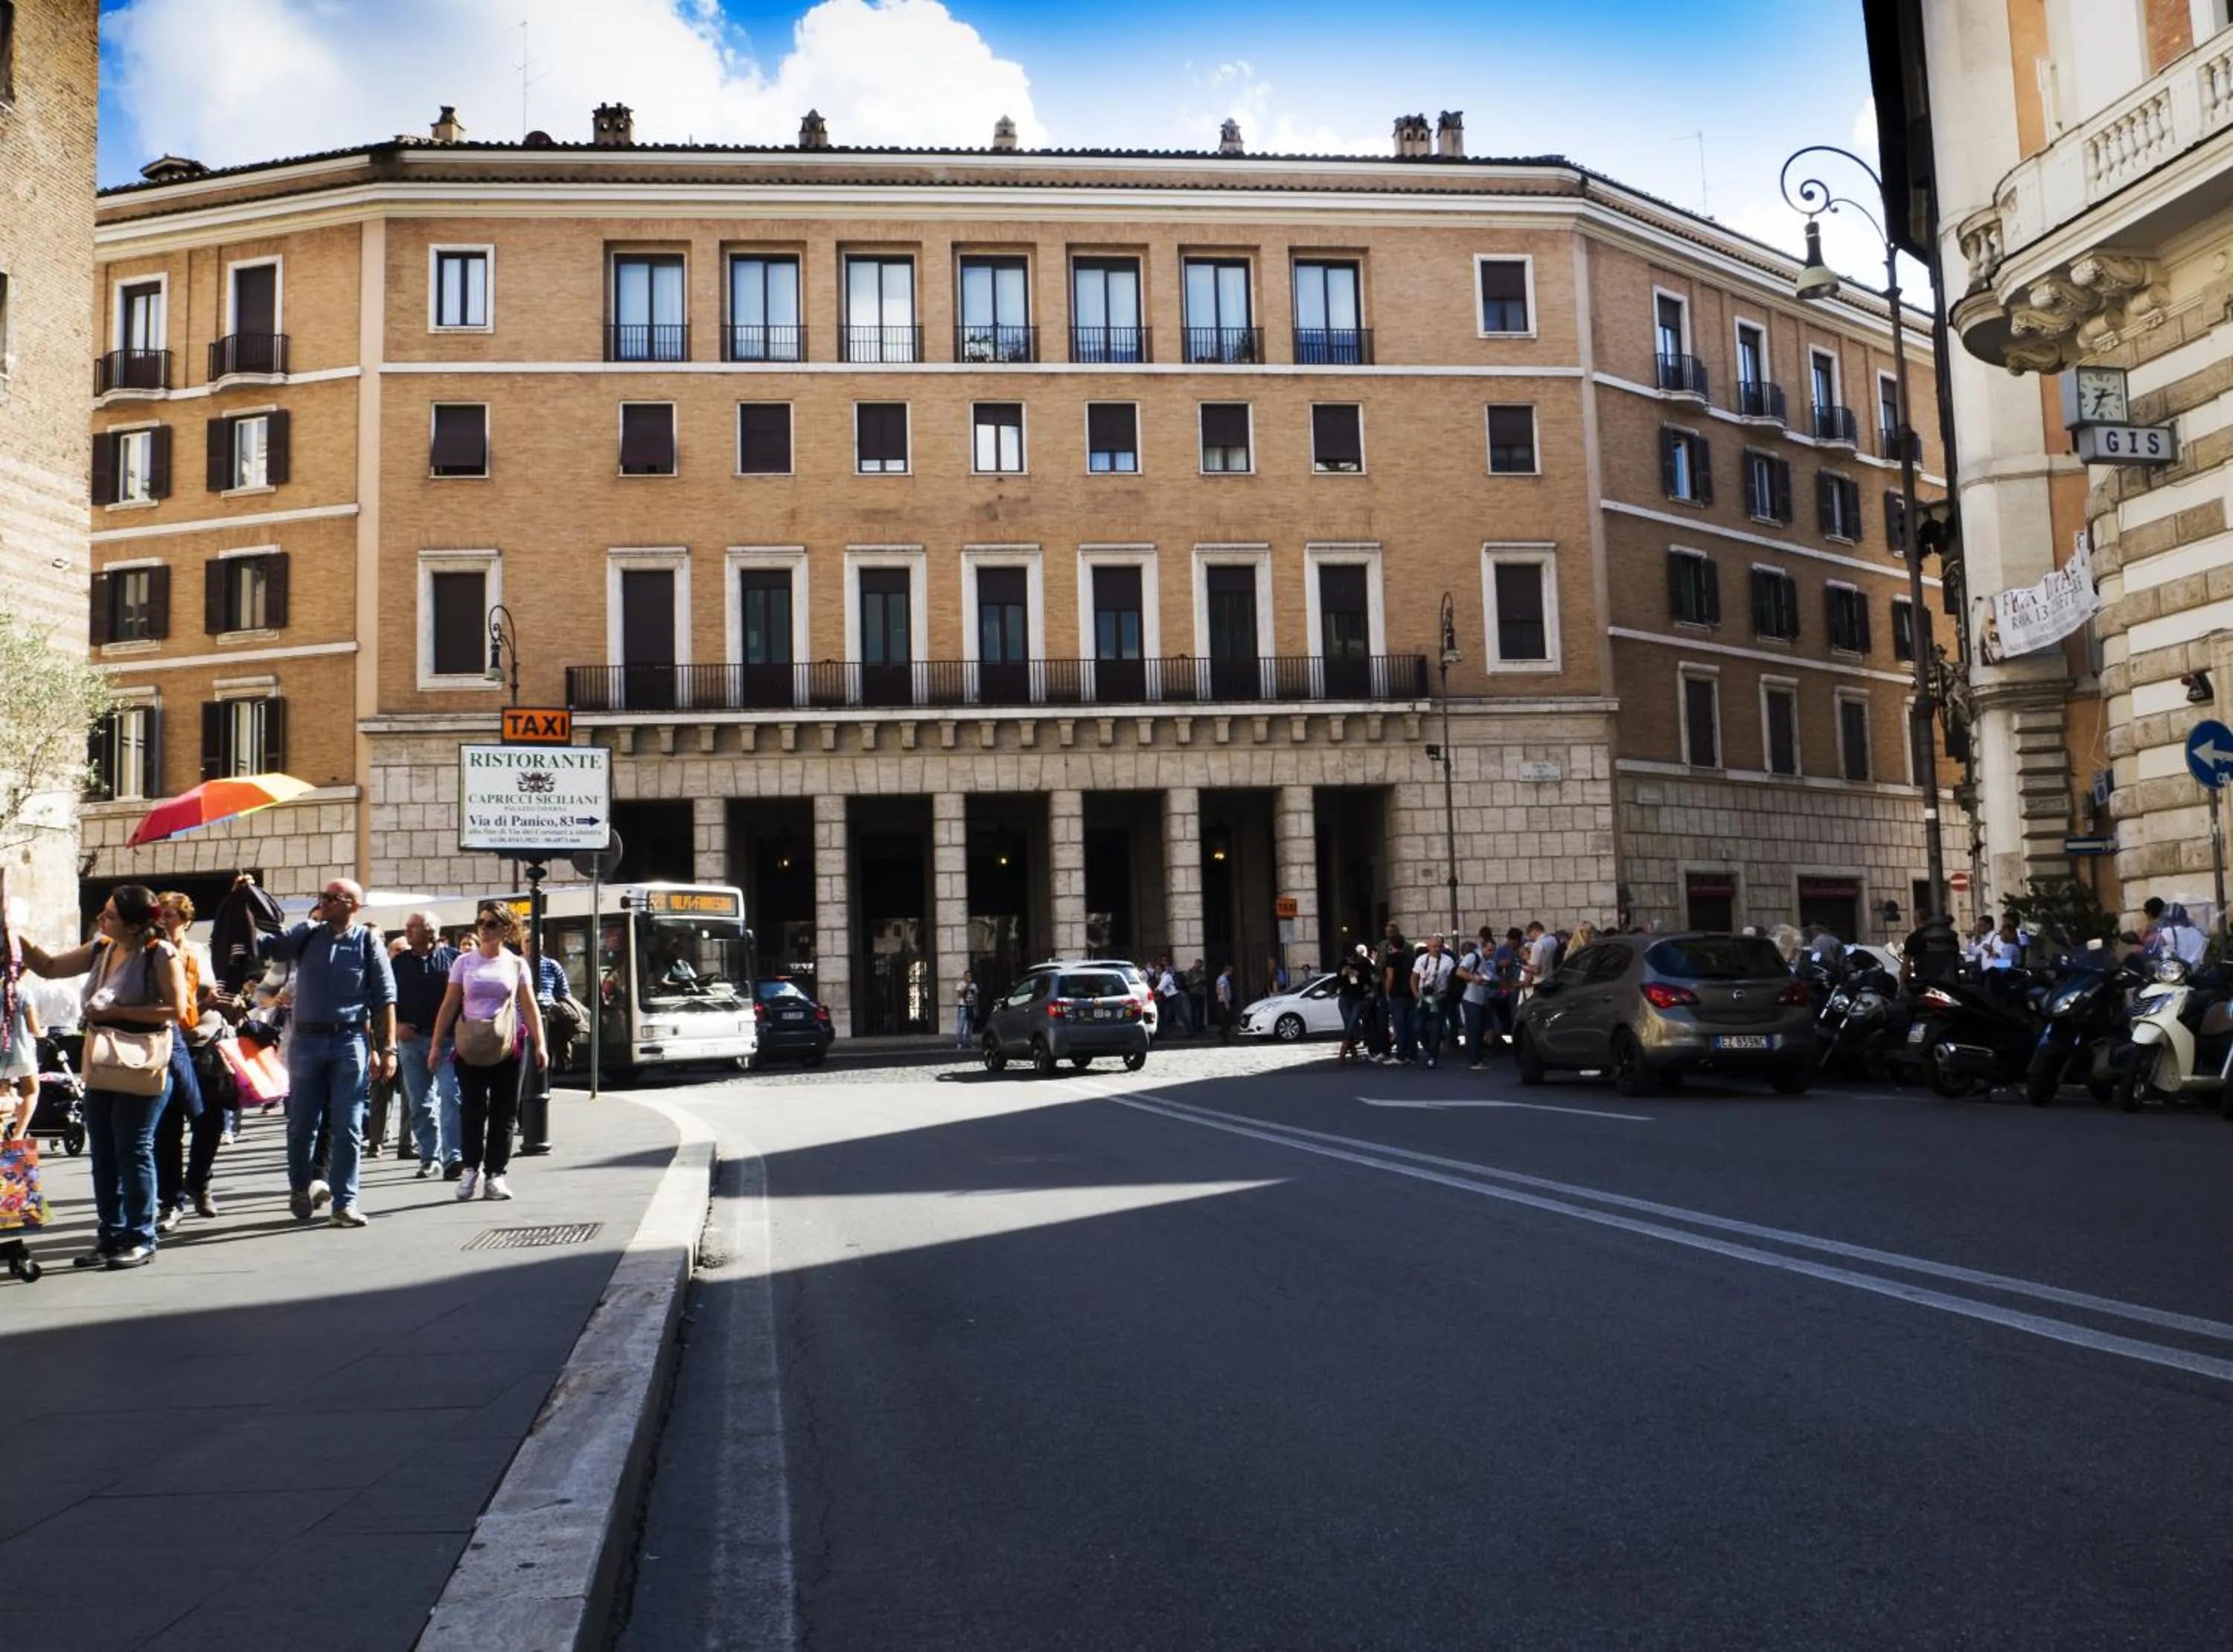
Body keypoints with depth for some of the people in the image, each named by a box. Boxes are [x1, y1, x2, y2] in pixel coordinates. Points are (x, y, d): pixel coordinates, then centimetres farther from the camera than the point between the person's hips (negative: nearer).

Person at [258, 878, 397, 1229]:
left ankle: (344, 1203, 4)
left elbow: (385, 999, 0)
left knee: (347, 1128, -1)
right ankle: (301, 1188, 31)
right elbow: (263, 947, 0)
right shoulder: (306, 935, 8)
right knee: (301, 1124, 11)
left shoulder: (368, 941, 0)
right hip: (306, 1039, 2)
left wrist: (387, 1048, -4)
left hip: (350, 1041, -2)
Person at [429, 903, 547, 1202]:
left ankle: (495, 1174, 7)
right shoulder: (464, 963, 6)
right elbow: (449, 1006, 6)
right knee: (471, 1111, -2)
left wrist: (539, 1045, -5)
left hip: (508, 1046, 0)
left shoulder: (516, 964, 5)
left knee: (503, 1113, 1)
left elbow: (529, 1008, 3)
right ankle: (471, 1169, 13)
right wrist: (436, 1045, 1)